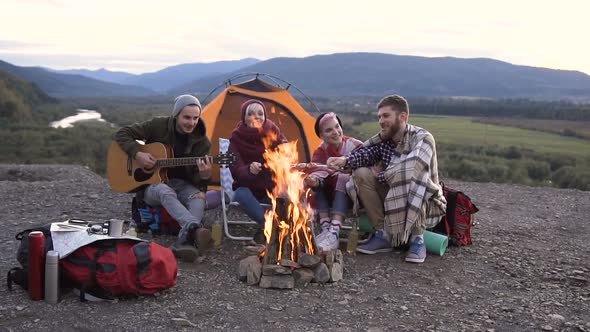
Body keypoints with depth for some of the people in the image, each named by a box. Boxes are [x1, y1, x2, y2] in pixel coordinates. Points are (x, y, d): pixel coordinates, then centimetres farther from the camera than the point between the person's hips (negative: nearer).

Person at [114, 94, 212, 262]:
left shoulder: (202, 141, -5)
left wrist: (204, 176, -32)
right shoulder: (158, 125, -9)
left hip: (181, 185, 2)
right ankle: (195, 228, -63)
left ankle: (184, 240, -58)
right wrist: (137, 154, -20)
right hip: (153, 183, -2)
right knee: (165, 192, -39)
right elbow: (122, 134, -3)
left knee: (199, 197, -33)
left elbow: (196, 178, -7)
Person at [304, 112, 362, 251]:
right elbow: (316, 171, -22)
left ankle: (334, 233, -45)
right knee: (317, 181, -24)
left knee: (343, 177, -33)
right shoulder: (320, 152, -5)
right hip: (329, 196, 3)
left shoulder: (355, 146, -9)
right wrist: (314, 180, -45)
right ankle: (326, 228, -31)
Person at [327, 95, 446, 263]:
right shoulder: (383, 140, 1)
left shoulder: (422, 138, -18)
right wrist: (345, 160, -30)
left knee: (408, 176, -36)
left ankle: (417, 238, -18)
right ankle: (384, 235, -8)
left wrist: (381, 176, -19)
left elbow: (413, 168, -33)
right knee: (361, 174, -13)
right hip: (394, 204, 6)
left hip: (427, 206, -6)